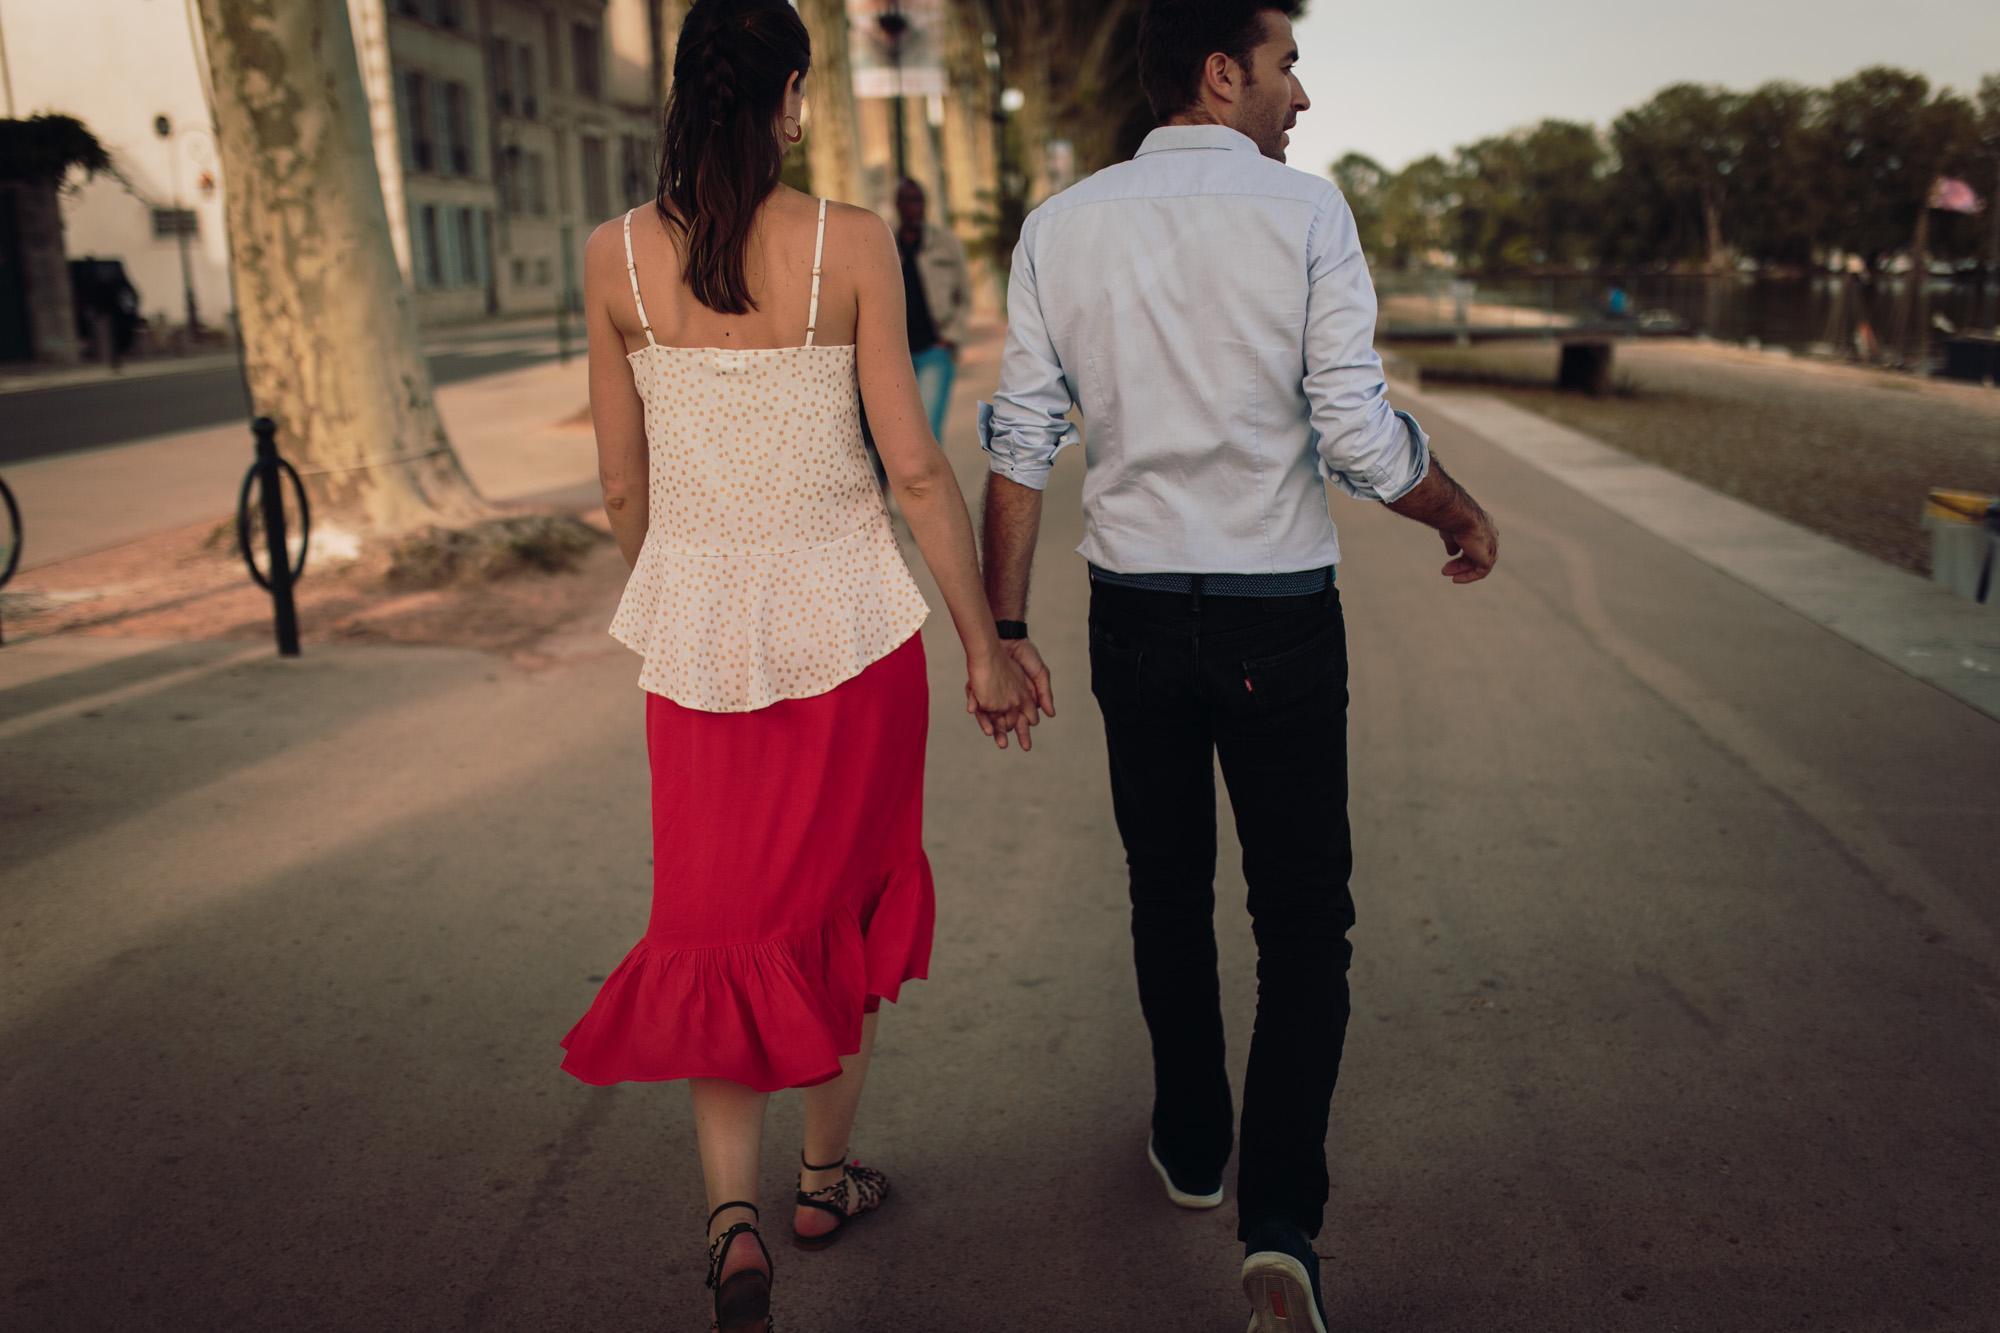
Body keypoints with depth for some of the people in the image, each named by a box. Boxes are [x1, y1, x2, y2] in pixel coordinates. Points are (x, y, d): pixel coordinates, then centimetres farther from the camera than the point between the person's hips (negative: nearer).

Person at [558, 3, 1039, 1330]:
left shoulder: (617, 253, -3)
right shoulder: (852, 241, -9)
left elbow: (625, 486, 3)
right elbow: (915, 466, -9)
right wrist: (985, 645, -1)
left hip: (697, 626, 1)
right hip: (848, 618, -1)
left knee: (720, 923, 13)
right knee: (843, 905, 18)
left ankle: (735, 1211, -1)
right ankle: (827, 1175, 34)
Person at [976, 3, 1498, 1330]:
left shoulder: (1060, 226, 1)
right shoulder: (1304, 209, -8)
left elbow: (1021, 444, 0)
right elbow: (1362, 437, -13)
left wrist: (1006, 627, 6)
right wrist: (1463, 513, 6)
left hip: (1134, 612, 4)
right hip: (1280, 621, -3)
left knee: (1168, 893, 20)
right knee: (1303, 917, 7)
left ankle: (1190, 1147, 37)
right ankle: (1280, 1222, -1)